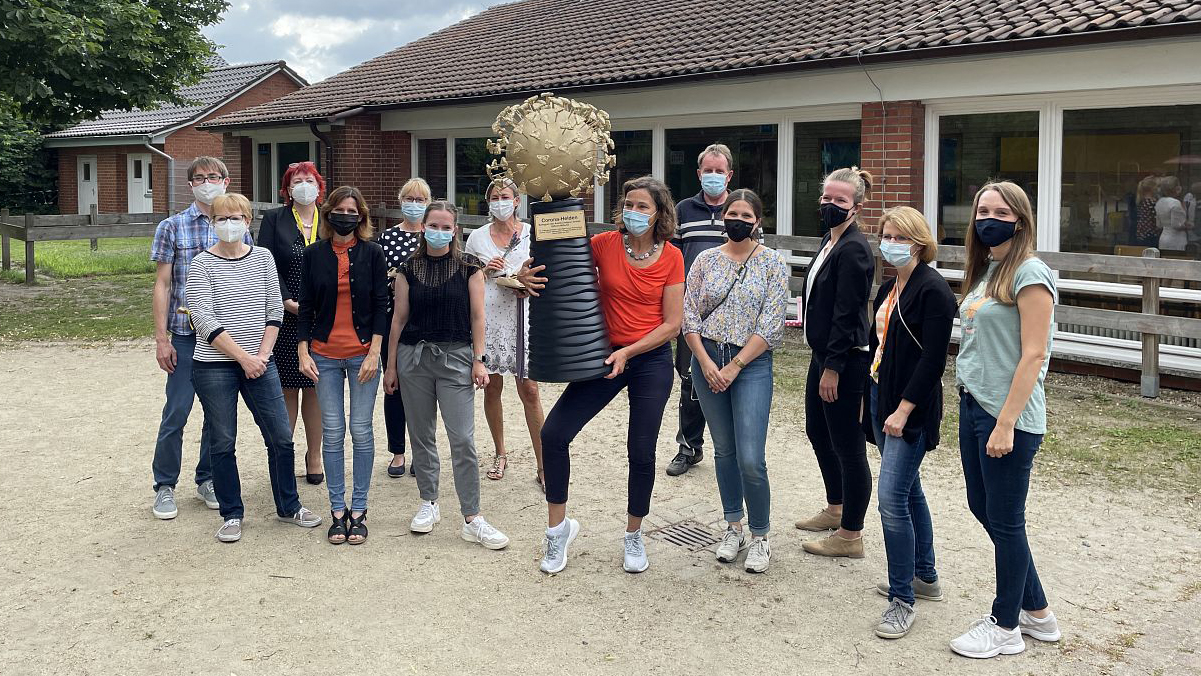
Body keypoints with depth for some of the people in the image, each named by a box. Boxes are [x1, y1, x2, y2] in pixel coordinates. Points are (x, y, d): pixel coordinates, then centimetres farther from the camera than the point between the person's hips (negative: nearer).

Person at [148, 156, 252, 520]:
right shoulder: (172, 227, 0)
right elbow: (162, 285, 0)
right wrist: (161, 338, -6)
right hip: (186, 335, -2)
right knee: (176, 412, -2)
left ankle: (207, 479, 24)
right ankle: (164, 486, 12)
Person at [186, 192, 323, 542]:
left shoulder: (263, 257, 6)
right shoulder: (202, 264, -5)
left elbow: (274, 310, 5)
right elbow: (203, 320, -11)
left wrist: (262, 356, -6)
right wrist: (243, 357, -15)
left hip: (260, 362, 3)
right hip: (214, 366, -3)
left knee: (281, 437, 4)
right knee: (223, 443, 5)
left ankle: (288, 507, 22)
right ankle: (232, 515, 19)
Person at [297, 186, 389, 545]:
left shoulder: (372, 253, 1)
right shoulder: (313, 254, 5)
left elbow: (381, 305, -1)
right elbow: (305, 306, 7)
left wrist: (374, 353, -8)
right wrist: (303, 352, -1)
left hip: (362, 354, -1)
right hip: (324, 355, 1)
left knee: (361, 431, 1)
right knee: (332, 432, 2)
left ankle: (358, 509, 11)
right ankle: (337, 509, 11)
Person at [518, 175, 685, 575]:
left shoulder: (671, 257, -6)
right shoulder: (605, 245, -5)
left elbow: (672, 323, -7)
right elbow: (556, 264, 2)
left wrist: (628, 352, -18)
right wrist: (527, 275, -21)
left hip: (651, 361, -1)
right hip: (605, 356, 1)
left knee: (641, 453, 4)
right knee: (553, 434, -8)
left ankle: (634, 536, 28)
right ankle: (558, 527, 11)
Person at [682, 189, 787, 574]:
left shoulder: (773, 264, -2)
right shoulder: (706, 260, 6)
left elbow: (770, 325, -8)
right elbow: (689, 315, 2)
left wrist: (734, 366, -13)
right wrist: (706, 362, -9)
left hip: (751, 364, -3)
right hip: (707, 359, 3)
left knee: (750, 459, -9)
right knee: (723, 451, 12)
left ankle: (759, 538, 9)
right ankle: (733, 529, 27)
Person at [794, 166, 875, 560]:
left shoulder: (853, 249, -17)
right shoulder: (830, 241, 12)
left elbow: (847, 313, -21)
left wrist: (833, 367, -21)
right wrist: (823, 361, 18)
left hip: (844, 360, -10)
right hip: (823, 353, 11)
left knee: (847, 445, -1)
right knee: (817, 431, 21)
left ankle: (850, 535, 9)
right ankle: (836, 509, 39)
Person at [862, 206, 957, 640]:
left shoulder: (933, 290, -15)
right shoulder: (888, 288, 12)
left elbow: (932, 359, -19)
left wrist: (903, 410, -22)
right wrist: (867, 400, 16)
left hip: (912, 408, -9)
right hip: (880, 395, 9)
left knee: (891, 496, -13)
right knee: (908, 491, 17)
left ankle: (903, 600, -4)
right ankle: (924, 577, 31)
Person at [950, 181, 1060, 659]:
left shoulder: (1030, 274, -14)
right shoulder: (985, 271, 13)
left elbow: (1034, 356, -18)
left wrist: (1005, 423, -21)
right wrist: (972, 406, 13)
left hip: (1008, 417, -9)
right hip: (972, 406, 9)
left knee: (1005, 521, 3)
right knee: (983, 508, 16)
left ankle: (1006, 628, 21)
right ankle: (1037, 613, 32)